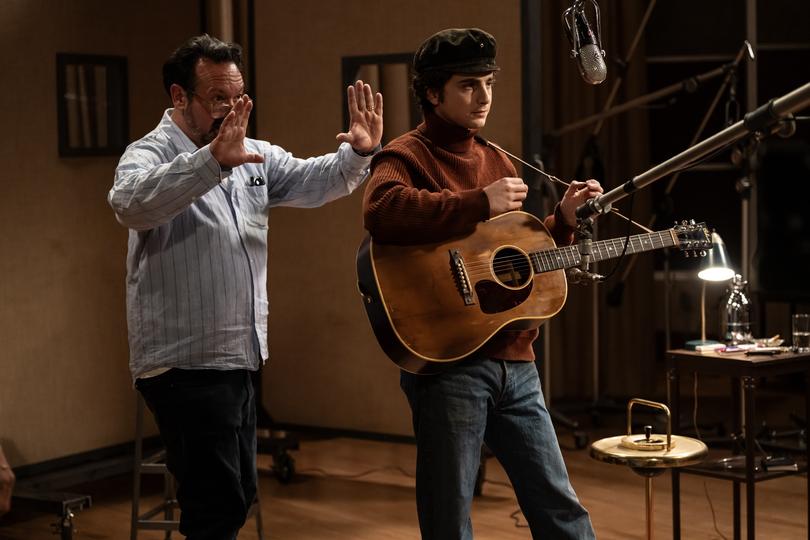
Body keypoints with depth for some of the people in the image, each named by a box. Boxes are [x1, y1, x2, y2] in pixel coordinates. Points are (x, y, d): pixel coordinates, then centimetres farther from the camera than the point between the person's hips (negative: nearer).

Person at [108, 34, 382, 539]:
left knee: (237, 495, 17)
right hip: (186, 363, -8)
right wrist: (214, 160, -47)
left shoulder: (255, 156, 12)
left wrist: (360, 153, -15)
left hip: (237, 358, 8)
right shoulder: (149, 155, -12)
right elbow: (131, 203, -34)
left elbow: (312, 181, 6)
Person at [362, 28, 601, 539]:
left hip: (515, 362, 7)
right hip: (448, 363, -7)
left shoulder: (496, 160, 17)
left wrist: (563, 221, 7)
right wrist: (481, 203, -25)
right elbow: (382, 211, -31)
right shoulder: (408, 155, -6)